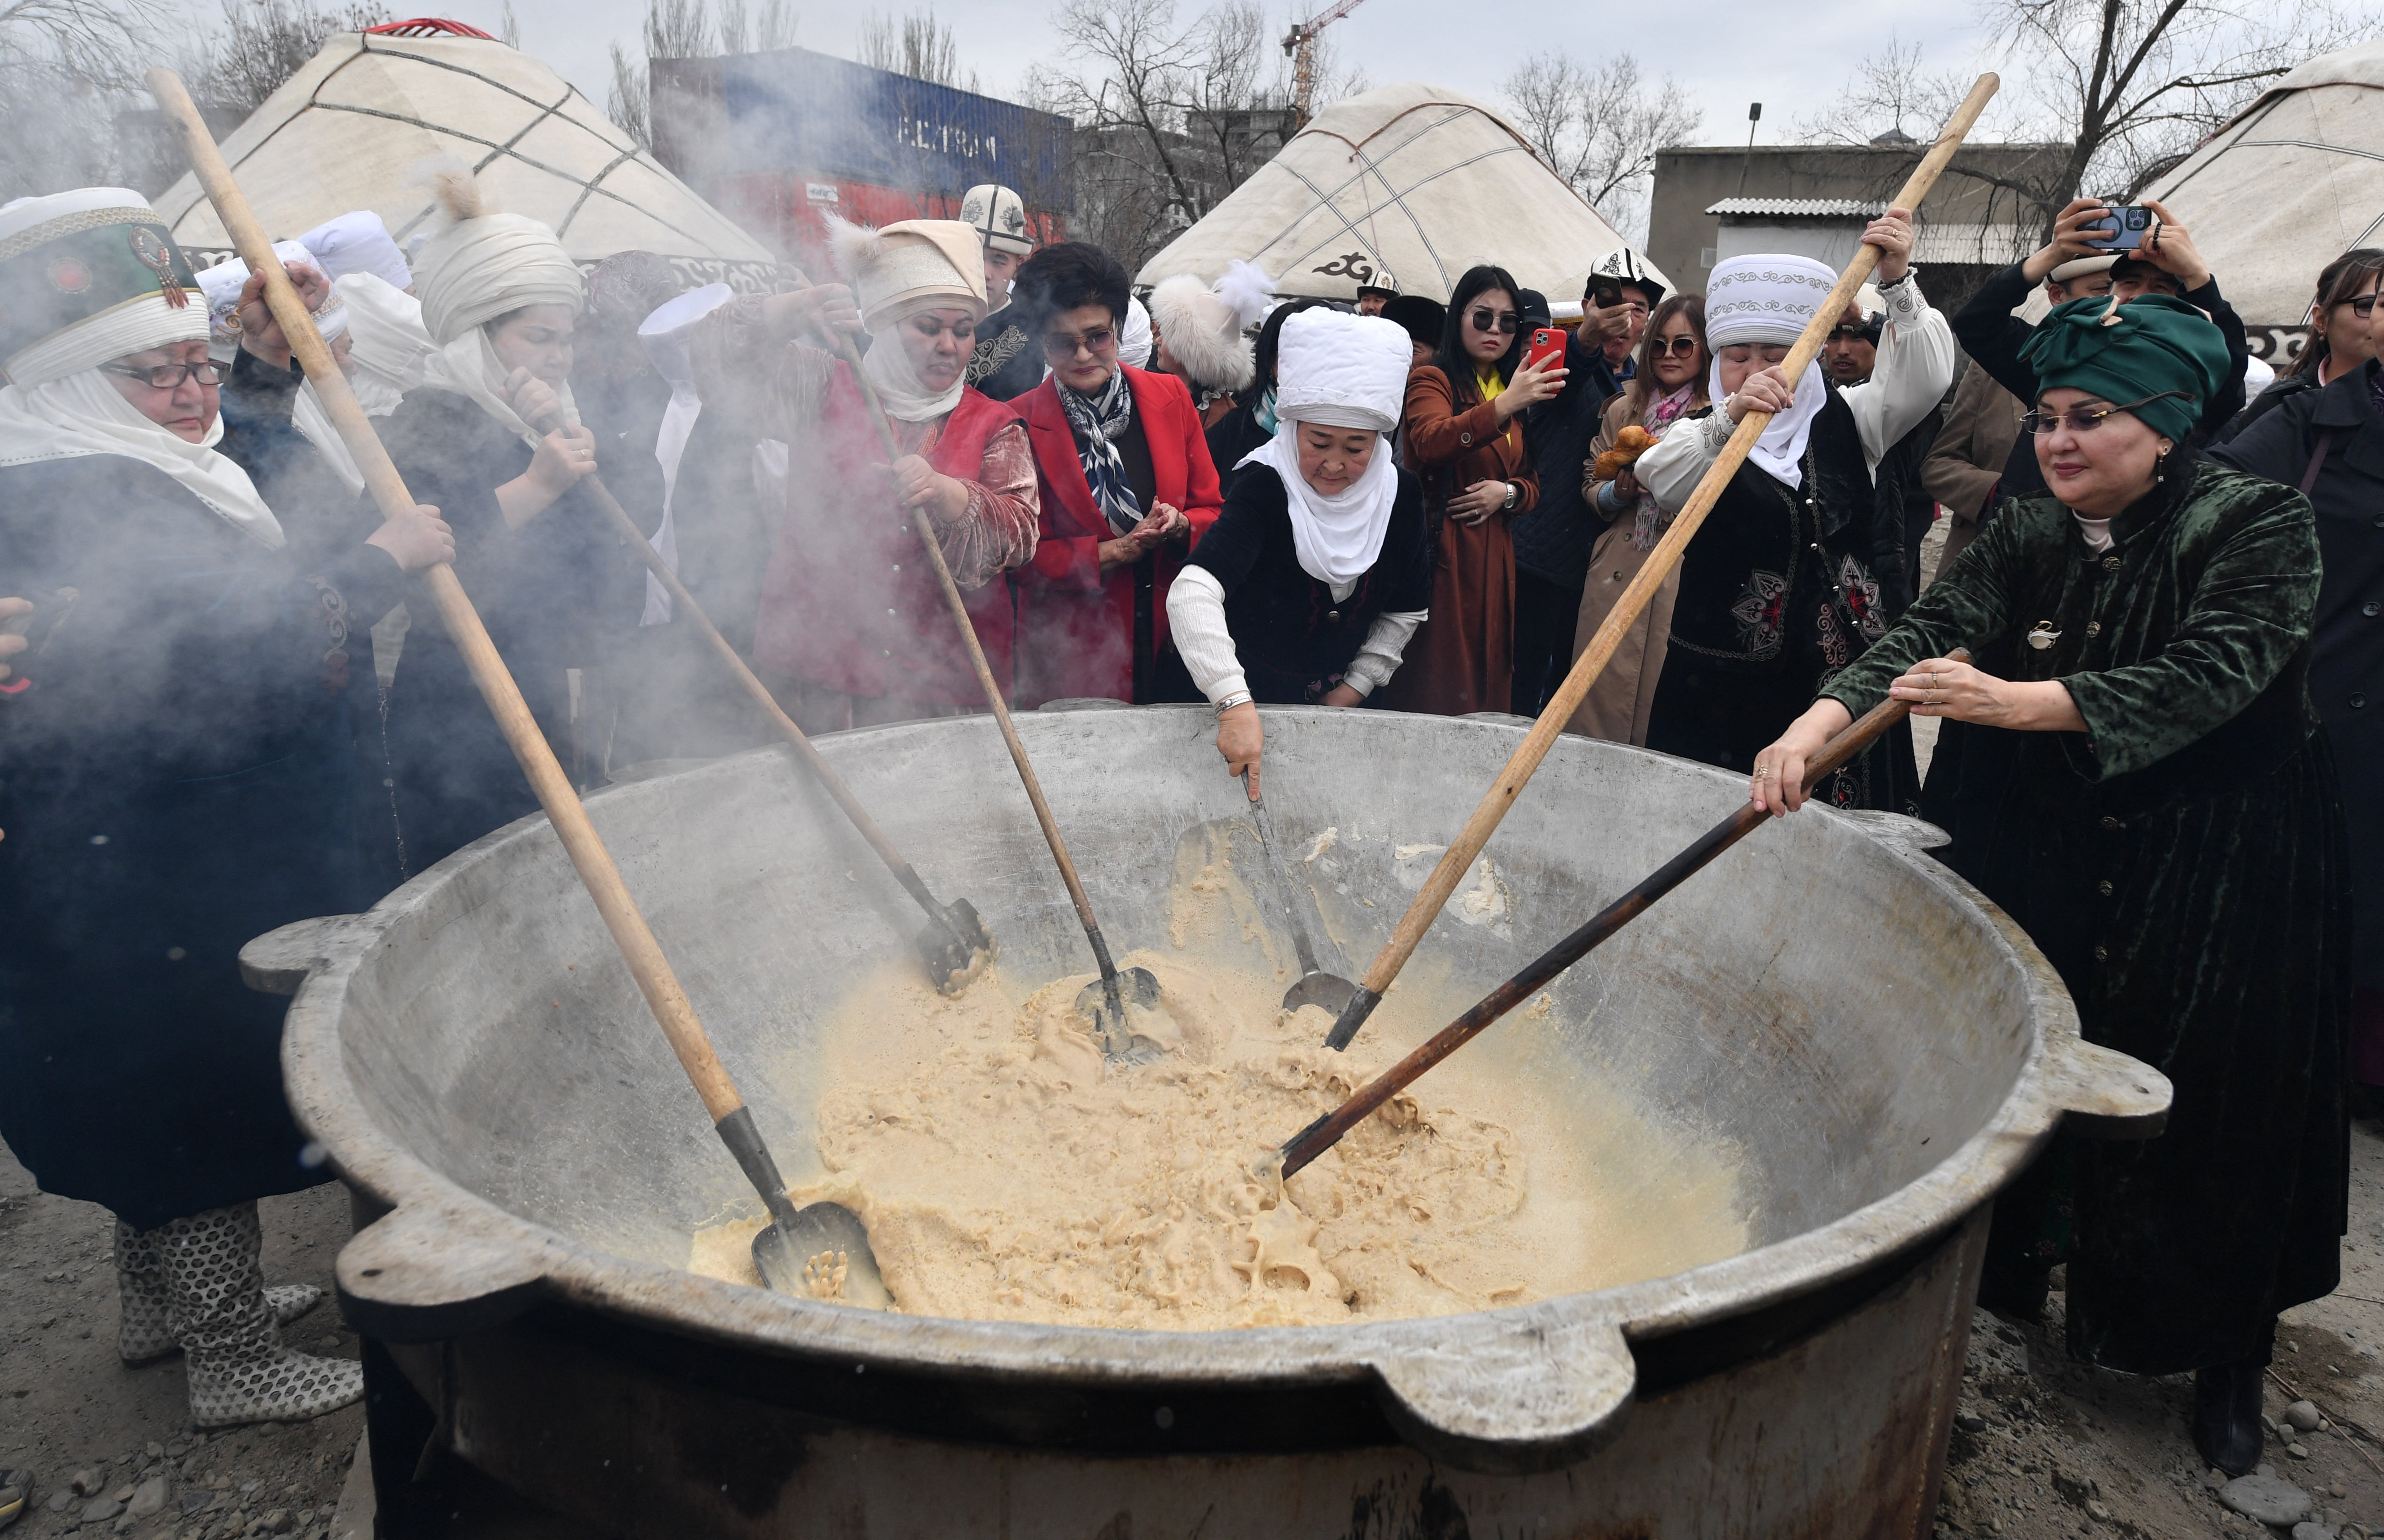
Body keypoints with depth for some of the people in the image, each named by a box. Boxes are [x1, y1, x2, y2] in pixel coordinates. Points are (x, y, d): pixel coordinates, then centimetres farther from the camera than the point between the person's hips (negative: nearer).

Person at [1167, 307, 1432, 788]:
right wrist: (1236, 705, -51)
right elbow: (1193, 591, -40)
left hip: (1338, 700, 4)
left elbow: (1406, 610, 4)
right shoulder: (1266, 490, -26)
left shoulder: (1400, 494, -9)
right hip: (1250, 696, -4)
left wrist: (1351, 693, -3)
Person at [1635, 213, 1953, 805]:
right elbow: (1658, 479, -20)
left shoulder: (1842, 420, 13)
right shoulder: (1701, 439, 4)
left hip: (1844, 679, 2)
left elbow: (1924, 380, -4)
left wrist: (1898, 282, -16)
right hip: (1726, 687, -2)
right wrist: (1730, 416, -37)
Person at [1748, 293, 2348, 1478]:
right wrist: (1817, 723, -35)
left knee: (2210, 1105, 2)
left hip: (2230, 858, -4)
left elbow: (2209, 676, -29)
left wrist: (2015, 702, -42)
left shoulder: (2257, 525, -14)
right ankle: (2012, 1265, 33)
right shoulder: (2028, 537, -1)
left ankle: (2228, 1362, 23)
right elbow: (1925, 632, -16)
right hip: (2057, 846, 4)